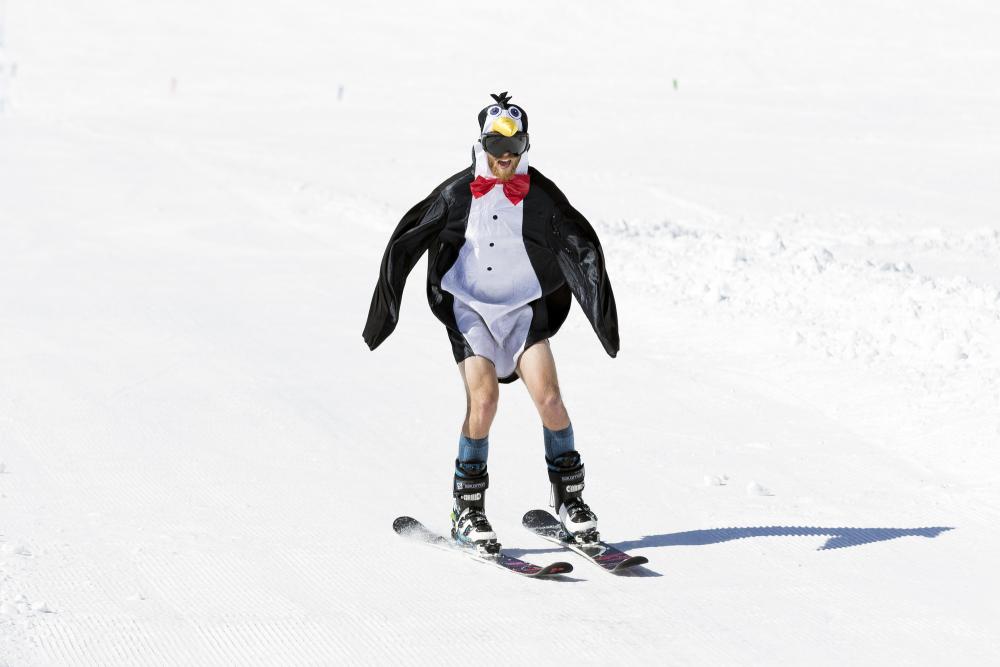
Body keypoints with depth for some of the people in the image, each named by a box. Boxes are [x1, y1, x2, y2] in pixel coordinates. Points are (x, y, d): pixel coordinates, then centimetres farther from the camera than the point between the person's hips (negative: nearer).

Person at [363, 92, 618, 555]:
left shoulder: (540, 195, -4)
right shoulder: (457, 194, -5)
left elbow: (581, 247, 2)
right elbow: (406, 243, 2)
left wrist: (601, 313, -5)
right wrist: (386, 307, 2)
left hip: (524, 310, 1)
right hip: (470, 310, -1)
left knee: (548, 397, -15)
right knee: (483, 398, -18)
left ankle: (569, 497, 3)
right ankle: (467, 509, -7)